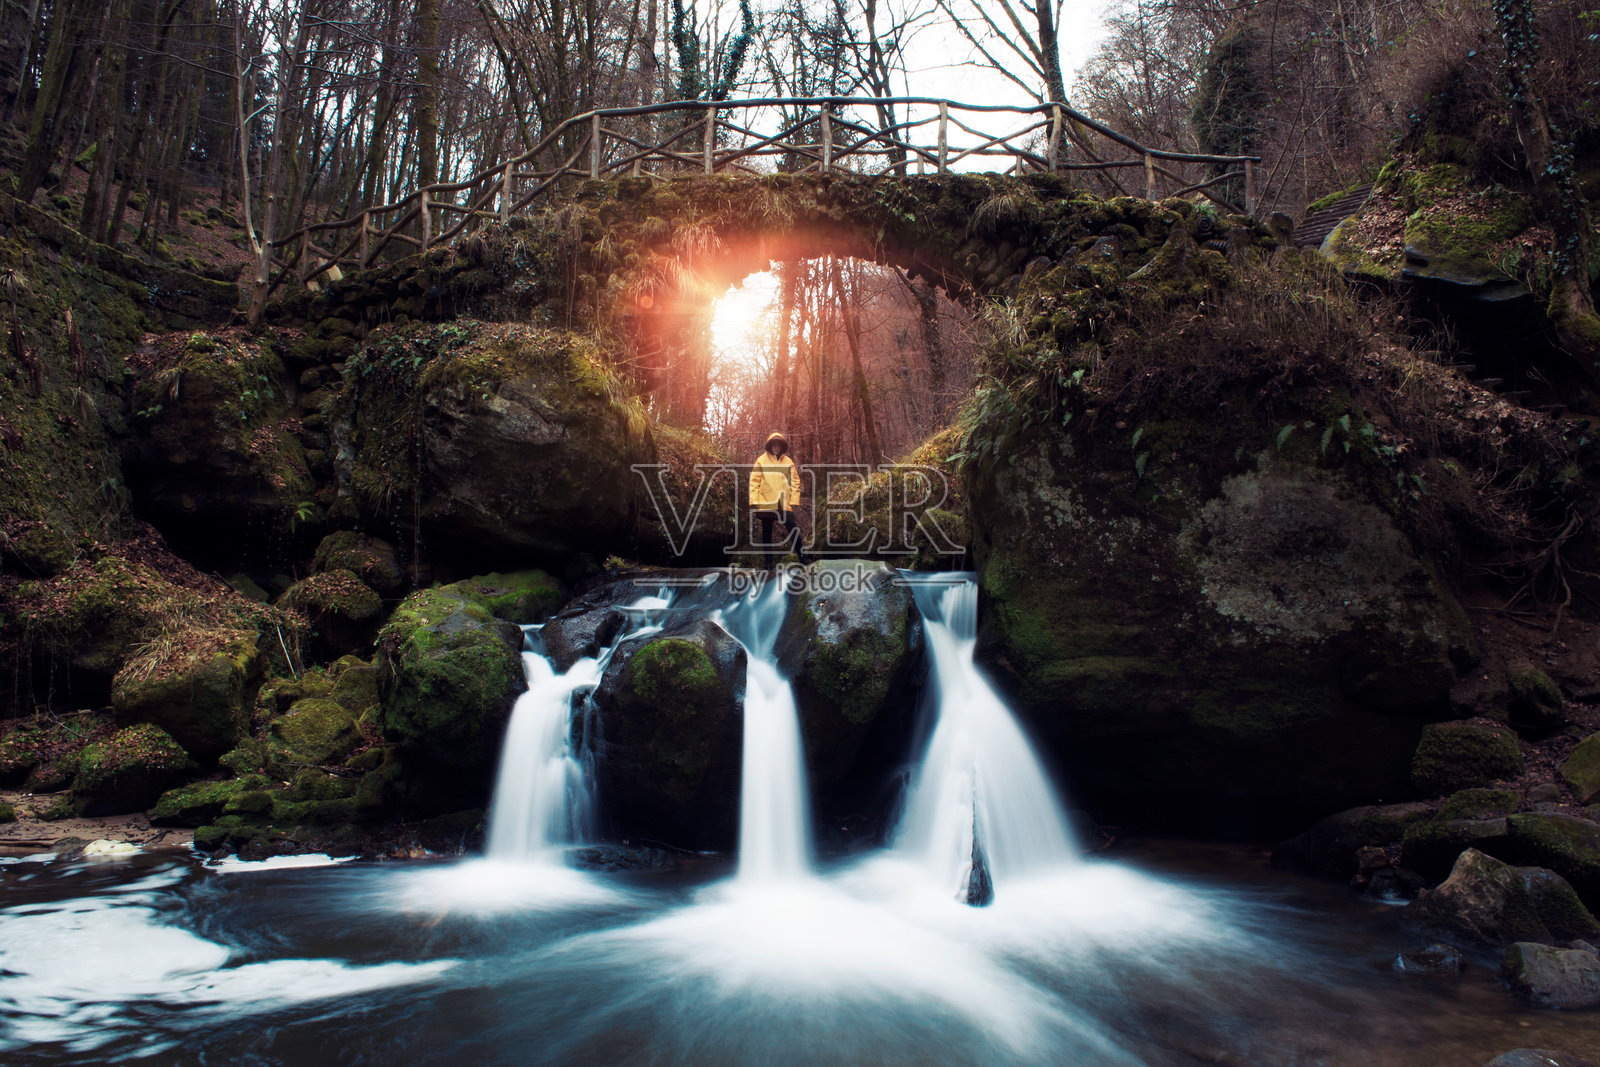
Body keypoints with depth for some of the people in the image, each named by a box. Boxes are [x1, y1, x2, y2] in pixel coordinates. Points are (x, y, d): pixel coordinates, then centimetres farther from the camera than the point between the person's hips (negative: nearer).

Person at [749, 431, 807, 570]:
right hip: (766, 504, -1)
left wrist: (794, 500, 1)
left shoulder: (788, 462, 8)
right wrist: (754, 501, -7)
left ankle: (802, 557, 4)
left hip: (785, 504, 1)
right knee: (767, 533, 6)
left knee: (793, 529, -5)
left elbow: (795, 482, 9)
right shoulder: (761, 461, 3)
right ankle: (769, 562, 13)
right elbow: (754, 482, 0)